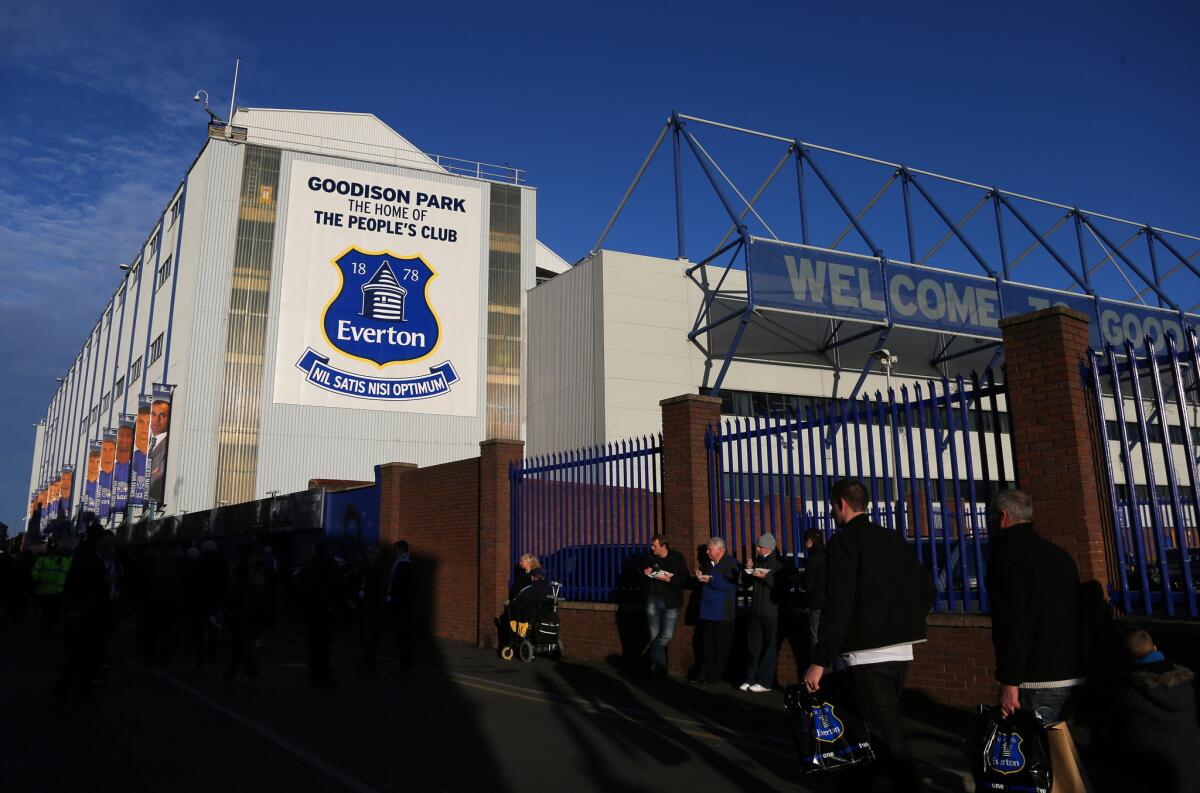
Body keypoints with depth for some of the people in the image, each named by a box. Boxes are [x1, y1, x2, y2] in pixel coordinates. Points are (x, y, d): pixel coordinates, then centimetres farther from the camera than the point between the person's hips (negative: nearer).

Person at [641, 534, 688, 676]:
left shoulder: (677, 558, -4)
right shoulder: (649, 557, 6)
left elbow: (685, 578, -7)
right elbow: (641, 572, 19)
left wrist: (669, 579, -20)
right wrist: (645, 573, -4)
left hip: (671, 602, -3)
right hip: (653, 600, 3)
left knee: (667, 635, -8)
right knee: (655, 636, 5)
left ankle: (648, 658, 11)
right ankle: (660, 668, 16)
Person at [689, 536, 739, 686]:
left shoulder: (731, 563, -10)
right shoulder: (708, 563, 13)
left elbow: (731, 585, -23)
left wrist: (710, 580, -21)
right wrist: (700, 577, 1)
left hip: (723, 612, -7)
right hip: (707, 611, 7)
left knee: (721, 647, 3)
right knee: (706, 645, 12)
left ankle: (714, 676, 11)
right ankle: (702, 674, 19)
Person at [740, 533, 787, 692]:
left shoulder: (779, 563, -5)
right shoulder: (757, 561, 12)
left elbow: (782, 586, -14)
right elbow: (748, 583, 19)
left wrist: (765, 577, -20)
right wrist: (748, 570, 2)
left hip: (771, 612, -6)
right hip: (755, 609, 6)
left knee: (770, 647, -1)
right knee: (753, 646, 8)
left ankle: (765, 682, 4)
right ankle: (751, 678, 14)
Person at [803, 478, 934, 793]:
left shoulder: (843, 542, -12)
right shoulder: (893, 539, 10)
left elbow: (838, 607, -19)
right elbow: (927, 588, 12)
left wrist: (820, 662, -17)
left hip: (868, 655, -8)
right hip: (901, 651, 8)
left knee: (887, 737, -2)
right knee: (878, 724, 22)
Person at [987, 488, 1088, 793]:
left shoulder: (1008, 554, -11)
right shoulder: (1059, 554, 15)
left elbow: (1011, 624, -19)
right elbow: (1077, 614, 21)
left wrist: (1009, 681, -18)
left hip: (1036, 680, -8)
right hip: (1071, 675, 9)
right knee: (1055, 733, 19)